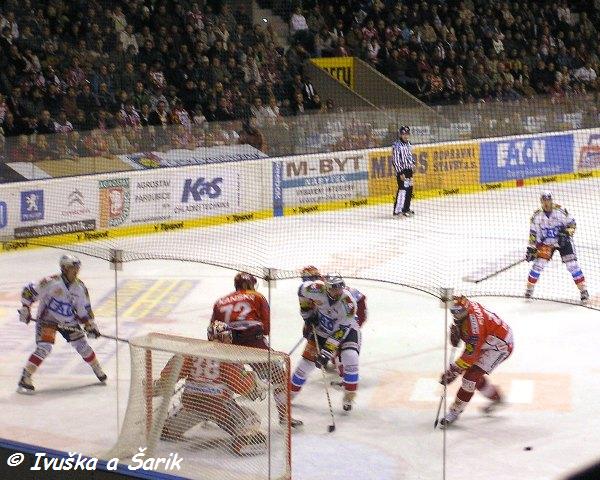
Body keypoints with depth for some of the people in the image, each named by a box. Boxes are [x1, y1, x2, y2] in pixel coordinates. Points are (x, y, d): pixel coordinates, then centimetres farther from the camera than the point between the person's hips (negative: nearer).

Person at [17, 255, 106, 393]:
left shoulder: (80, 287, -5)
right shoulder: (51, 282, -23)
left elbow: (84, 309, 6)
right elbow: (29, 291, -16)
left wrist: (90, 325, 3)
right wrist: (25, 308, -18)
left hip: (69, 321, 5)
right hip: (47, 319, -5)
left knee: (81, 344, 5)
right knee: (44, 348, -20)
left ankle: (98, 371, 28)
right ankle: (25, 379, -15)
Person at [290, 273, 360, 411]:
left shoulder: (349, 304, -34)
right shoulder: (318, 290, -29)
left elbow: (340, 332, -31)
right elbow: (302, 289, -4)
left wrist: (327, 352, -34)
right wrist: (307, 313, -4)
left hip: (346, 330, -2)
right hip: (322, 329, 2)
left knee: (350, 359, -24)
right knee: (307, 361, 2)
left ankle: (349, 398, -7)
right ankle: (291, 392, 23)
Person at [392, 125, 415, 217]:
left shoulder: (408, 144, 12)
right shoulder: (396, 145, -14)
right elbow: (395, 160, -17)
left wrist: (413, 164, 18)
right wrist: (400, 173, -20)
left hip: (409, 170, 9)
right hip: (401, 171, -8)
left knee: (409, 189, 12)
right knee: (402, 190, -14)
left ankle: (406, 208, 23)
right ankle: (397, 210, -14)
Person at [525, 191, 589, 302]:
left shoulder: (560, 210, -15)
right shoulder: (537, 215, -9)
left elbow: (571, 223, -5)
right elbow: (533, 233, -2)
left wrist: (568, 233, -23)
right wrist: (531, 248, -5)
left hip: (563, 241, -1)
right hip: (546, 242, 1)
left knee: (572, 264, -8)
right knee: (539, 263, -10)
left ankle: (583, 290, 0)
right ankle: (529, 288, 5)